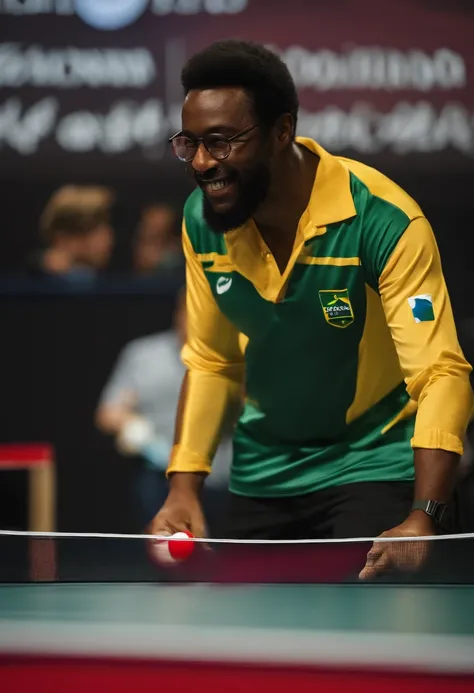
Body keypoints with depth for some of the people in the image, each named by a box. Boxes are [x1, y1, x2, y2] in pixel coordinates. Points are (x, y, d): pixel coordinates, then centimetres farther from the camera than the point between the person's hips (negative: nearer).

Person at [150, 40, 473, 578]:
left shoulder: (384, 221, -25)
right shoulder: (203, 221, -6)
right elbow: (209, 363, 6)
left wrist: (422, 520, -41)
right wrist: (184, 488, -7)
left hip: (374, 467, -5)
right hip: (263, 471, 5)